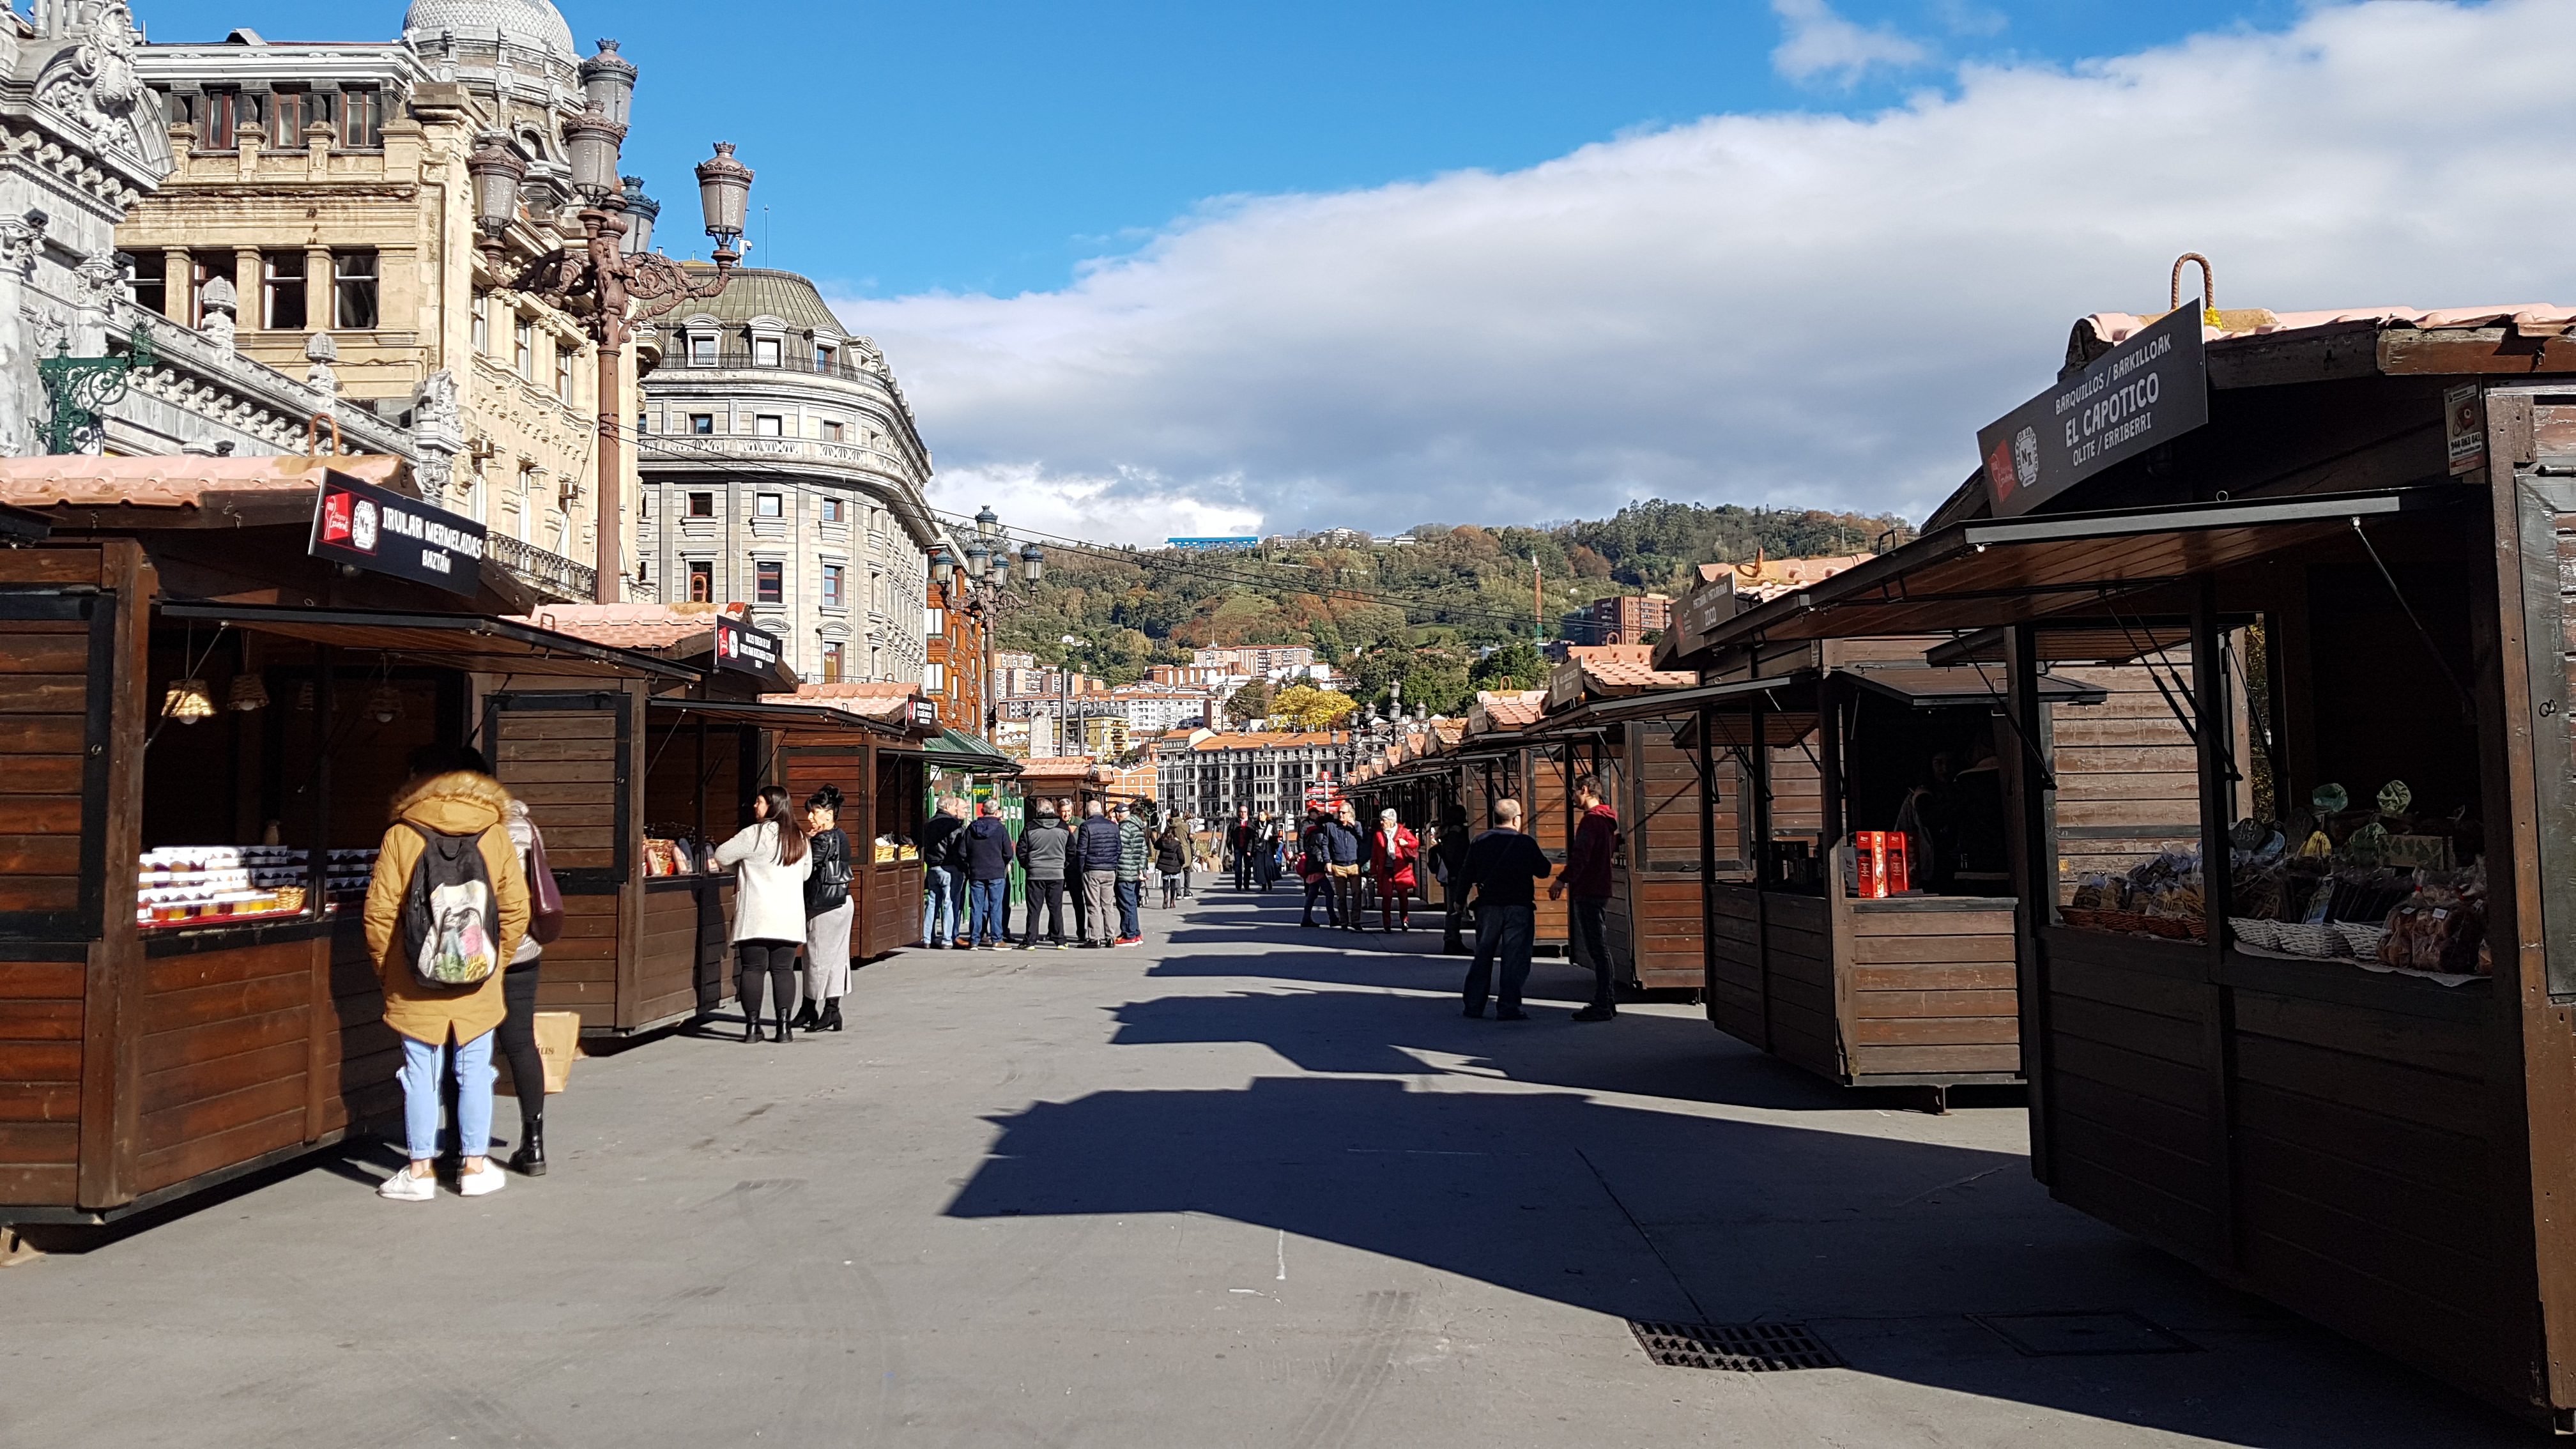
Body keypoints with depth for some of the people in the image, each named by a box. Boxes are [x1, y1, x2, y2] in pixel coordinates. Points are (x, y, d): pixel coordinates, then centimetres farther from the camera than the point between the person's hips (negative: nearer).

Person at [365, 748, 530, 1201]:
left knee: (422, 1074, 6)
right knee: (475, 1071, 10)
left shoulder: (400, 836, -5)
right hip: (479, 987, 1)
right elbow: (515, 909, -1)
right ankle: (474, 1166, 16)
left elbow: (380, 913, -6)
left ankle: (421, 1170, 12)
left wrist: (386, 971, 7)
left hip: (415, 985, -1)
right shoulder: (496, 835, 0)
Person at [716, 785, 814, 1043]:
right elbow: (806, 872, 21)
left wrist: (744, 859, 15)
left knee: (752, 969, 2)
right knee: (783, 970, 6)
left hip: (755, 915, -4)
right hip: (789, 916, 5)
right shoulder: (799, 837, 10)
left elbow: (722, 856, -4)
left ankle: (752, 1026, 1)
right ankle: (784, 1026, 1)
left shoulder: (755, 834, -9)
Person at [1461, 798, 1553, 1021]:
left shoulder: (1479, 842, 2)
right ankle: (1508, 1007, -4)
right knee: (1515, 958, 0)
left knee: (1483, 955, 12)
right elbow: (1543, 871, 1)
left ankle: (1474, 1005, 14)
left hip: (1488, 906, 3)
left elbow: (1468, 875, 6)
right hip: (1519, 907, -3)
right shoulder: (1526, 844, -7)